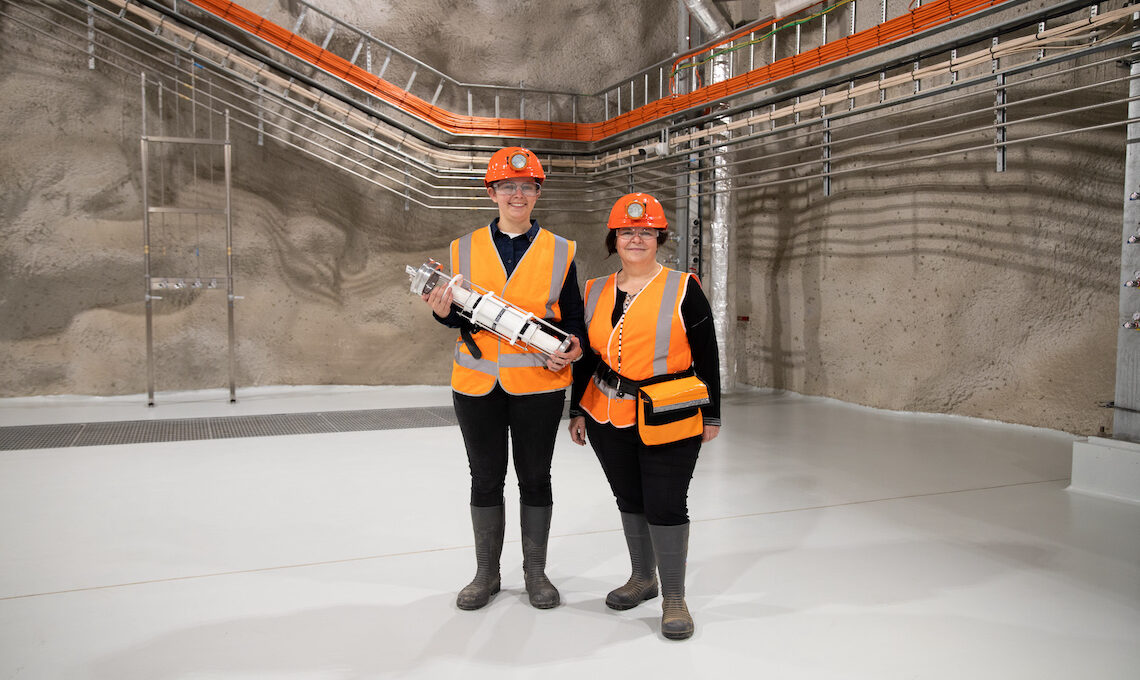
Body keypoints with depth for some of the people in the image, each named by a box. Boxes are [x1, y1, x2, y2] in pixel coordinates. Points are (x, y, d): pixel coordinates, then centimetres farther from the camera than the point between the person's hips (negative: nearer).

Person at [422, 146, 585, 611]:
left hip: (538, 381, -1)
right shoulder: (464, 249, 6)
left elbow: (573, 316, 7)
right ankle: (486, 574, 25)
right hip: (476, 382, 1)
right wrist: (444, 311, -14)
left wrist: (574, 346, -13)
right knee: (485, 479, 10)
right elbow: (460, 317, 9)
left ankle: (536, 572, 25)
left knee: (535, 477, 9)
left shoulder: (560, 252, 3)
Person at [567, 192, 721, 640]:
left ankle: (674, 598, 13)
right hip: (610, 419, 5)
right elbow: (586, 355, 14)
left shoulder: (683, 289, -4)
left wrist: (712, 415, -1)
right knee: (630, 500, 16)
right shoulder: (596, 292, 8)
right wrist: (578, 410, 13)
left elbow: (706, 356, -1)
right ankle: (643, 578, 35)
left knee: (665, 506, -3)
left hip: (668, 420, -4)